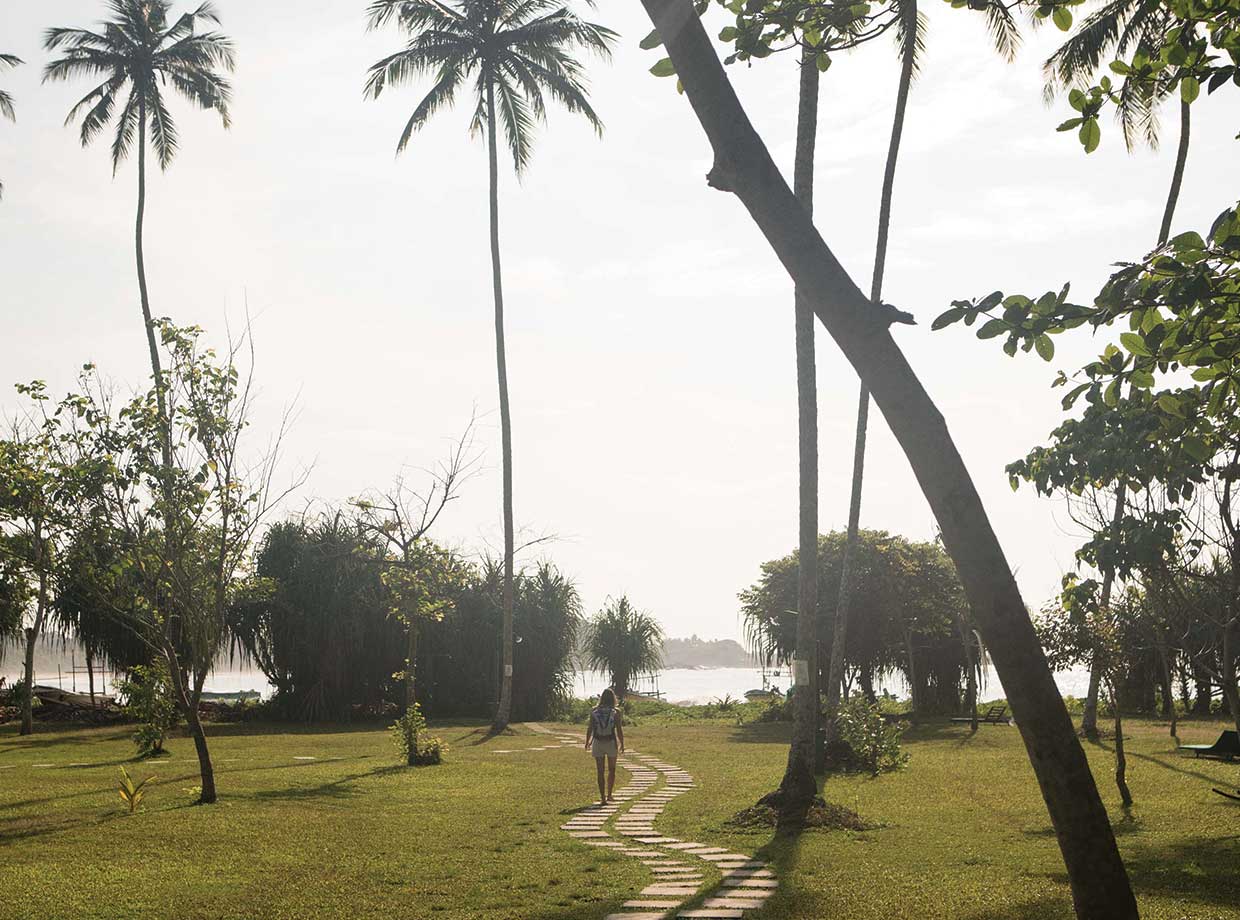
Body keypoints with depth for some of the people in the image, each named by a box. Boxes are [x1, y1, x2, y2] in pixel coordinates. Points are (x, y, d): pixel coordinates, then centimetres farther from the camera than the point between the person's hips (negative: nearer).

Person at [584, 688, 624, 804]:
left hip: (597, 743, 1)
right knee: (611, 770, 18)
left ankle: (603, 798, 3)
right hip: (611, 743, -1)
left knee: (600, 772, 6)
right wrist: (622, 744, 3)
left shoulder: (594, 711, -1)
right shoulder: (616, 711, -5)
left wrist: (587, 742, 12)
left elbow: (590, 729, -1)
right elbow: (619, 730, -7)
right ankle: (609, 795, 19)